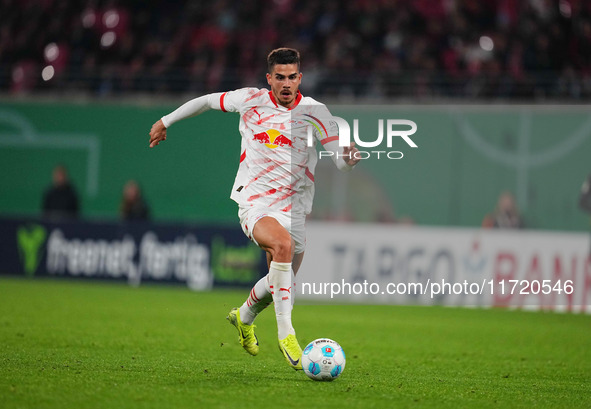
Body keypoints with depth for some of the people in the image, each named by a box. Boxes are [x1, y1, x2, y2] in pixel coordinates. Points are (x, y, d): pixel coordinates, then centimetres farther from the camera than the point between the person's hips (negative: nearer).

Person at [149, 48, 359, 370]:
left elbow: (340, 161, -7)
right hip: (254, 201, -3)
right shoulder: (250, 100, -1)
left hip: (293, 207, 3)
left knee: (282, 281, 10)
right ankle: (285, 333, -28)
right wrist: (166, 121, 22)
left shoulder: (315, 112, -1)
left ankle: (244, 317, 45)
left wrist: (349, 158, -30)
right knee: (283, 245, -33)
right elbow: (207, 101, 16)